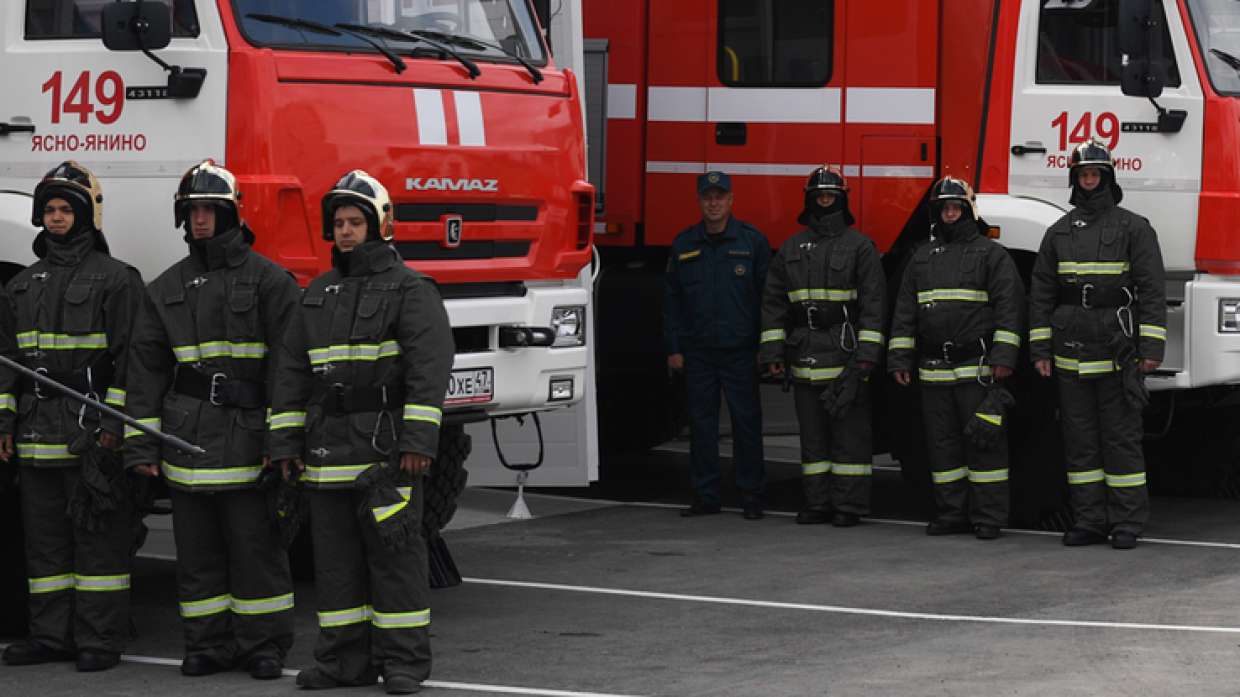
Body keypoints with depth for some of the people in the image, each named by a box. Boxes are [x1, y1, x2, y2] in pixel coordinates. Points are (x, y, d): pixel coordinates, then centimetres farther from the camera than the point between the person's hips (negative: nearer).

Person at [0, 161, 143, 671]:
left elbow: (128, 356, -7)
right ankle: (51, 635, 15)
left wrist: (114, 423, -13)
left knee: (98, 535, -3)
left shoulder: (116, 279, -2)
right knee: (44, 535, 9)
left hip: (92, 432, -6)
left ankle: (100, 639, 0)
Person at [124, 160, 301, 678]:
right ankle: (208, 645, 15)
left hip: (247, 435, -4)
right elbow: (147, 367, 12)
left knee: (255, 543, -2)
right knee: (197, 547, 7)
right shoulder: (167, 289, 13)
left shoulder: (268, 280, 0)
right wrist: (141, 444, 5)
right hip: (186, 436, 4)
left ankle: (264, 646, 7)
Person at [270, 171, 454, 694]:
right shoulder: (319, 294, 17)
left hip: (386, 452, -6)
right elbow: (292, 371, 18)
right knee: (335, 555, 8)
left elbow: (430, 367, -11)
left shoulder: (410, 289, -3)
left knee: (394, 553, -5)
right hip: (329, 450, 6)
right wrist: (286, 443, 12)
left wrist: (418, 441, -18)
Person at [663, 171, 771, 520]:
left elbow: (768, 295, 2)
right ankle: (705, 496, 11)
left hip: (740, 351, -3)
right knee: (701, 423, 5)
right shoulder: (683, 244, 9)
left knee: (746, 422, -1)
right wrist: (673, 347, 6)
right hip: (697, 351, 3)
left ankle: (751, 497, 5)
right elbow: (672, 299, 12)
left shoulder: (752, 240, 2)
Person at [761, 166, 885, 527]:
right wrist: (773, 351, 6)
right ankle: (818, 503, 12)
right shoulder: (791, 249, 13)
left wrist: (867, 353, -12)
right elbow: (773, 301, 14)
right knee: (812, 432, 7)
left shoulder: (859, 246, 1)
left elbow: (874, 302, -4)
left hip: (846, 357, -4)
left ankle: (849, 505, -1)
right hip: (805, 357, 4)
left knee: (849, 430, -3)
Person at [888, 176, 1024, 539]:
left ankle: (988, 517, -2)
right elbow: (905, 311, 17)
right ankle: (952, 514, 14)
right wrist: (900, 359, 9)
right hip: (934, 370, 5)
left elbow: (1009, 306, -6)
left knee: (984, 441, -5)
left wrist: (1004, 357, -15)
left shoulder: (991, 254, 1)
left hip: (978, 369, -5)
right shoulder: (923, 257, 17)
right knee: (942, 443, 7)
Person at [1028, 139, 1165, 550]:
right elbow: (1041, 294, 13)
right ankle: (1090, 521, 11)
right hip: (1071, 355, 4)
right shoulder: (1059, 233, 12)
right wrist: (1040, 350, 7)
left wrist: (1152, 347, -11)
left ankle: (1127, 524, 2)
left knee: (1121, 436, -2)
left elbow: (1152, 291, -3)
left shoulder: (1134, 229, 1)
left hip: (1118, 355, -4)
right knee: (1079, 439, 5)